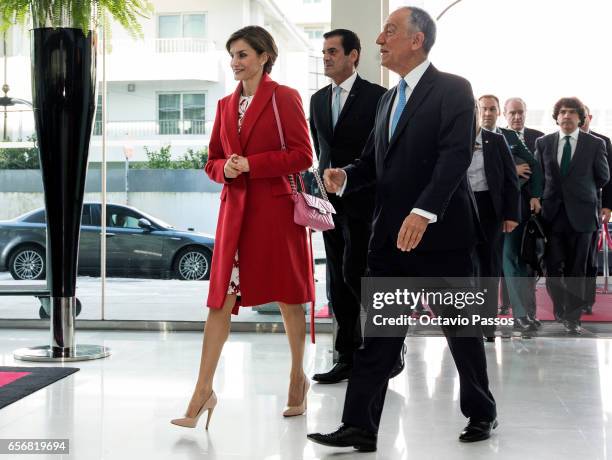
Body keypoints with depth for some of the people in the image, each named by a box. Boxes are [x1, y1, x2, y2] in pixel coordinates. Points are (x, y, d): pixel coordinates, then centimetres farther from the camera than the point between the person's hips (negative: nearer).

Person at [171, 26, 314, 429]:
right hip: (236, 210, 5)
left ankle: (298, 378, 25)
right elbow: (213, 160, 18)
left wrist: (250, 164, -15)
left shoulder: (285, 98, -3)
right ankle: (204, 391, 1)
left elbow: (303, 156, -10)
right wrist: (225, 168, -6)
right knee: (221, 299, -1)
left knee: (289, 297, 8)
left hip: (276, 209, -4)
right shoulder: (226, 105, 14)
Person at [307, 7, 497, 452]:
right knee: (378, 334, 3)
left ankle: (482, 413, 27)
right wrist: (345, 176, -2)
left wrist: (424, 212, -29)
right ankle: (360, 427, 5)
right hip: (390, 234, 6)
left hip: (440, 233, -6)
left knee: (462, 329, 9)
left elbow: (456, 156, -18)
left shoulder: (453, 89, -6)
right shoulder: (388, 98, 17)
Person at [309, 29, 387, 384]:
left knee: (354, 275, -13)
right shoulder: (318, 100, 13)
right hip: (330, 200, 6)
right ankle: (348, 358, 13)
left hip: (363, 200, -6)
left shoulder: (377, 96, -5)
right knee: (338, 281, 6)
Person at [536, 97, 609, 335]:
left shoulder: (595, 144, 3)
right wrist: (546, 195, 6)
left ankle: (573, 318, 12)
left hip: (580, 213, -1)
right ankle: (561, 309, 21)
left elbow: (603, 177, 9)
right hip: (552, 213, 1)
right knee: (553, 267, 0)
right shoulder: (543, 143, 8)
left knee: (576, 269, 3)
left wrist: (582, 191, 12)